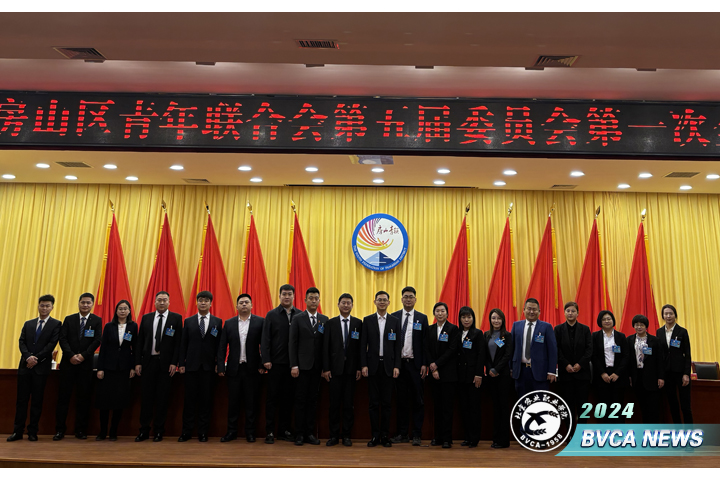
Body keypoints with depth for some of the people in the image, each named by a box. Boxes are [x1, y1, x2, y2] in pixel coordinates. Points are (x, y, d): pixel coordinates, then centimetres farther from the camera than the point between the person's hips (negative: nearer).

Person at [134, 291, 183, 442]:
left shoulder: (176, 318, 0)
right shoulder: (146, 318, 9)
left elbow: (178, 342, -3)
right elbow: (140, 342, 8)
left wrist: (174, 363, -10)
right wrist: (137, 362, 1)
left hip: (166, 363, -2)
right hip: (148, 362, 2)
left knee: (163, 398, 4)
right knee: (147, 397, 6)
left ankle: (159, 431, 14)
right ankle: (144, 430, 16)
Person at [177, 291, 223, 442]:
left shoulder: (217, 322, 5)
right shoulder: (188, 321, 9)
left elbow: (220, 345, 3)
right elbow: (183, 344, 7)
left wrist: (219, 364, -3)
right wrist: (181, 364, 0)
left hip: (209, 367, -1)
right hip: (191, 366, 1)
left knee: (206, 399, 4)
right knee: (190, 399, 4)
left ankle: (203, 431, 13)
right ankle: (187, 431, 14)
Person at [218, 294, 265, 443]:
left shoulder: (260, 322, 0)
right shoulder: (229, 323, 7)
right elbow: (222, 347, 5)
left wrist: (262, 364, -8)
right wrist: (220, 367, -1)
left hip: (252, 369, -2)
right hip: (234, 368, 2)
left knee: (251, 402, 5)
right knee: (233, 401, 8)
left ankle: (250, 432, 17)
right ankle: (231, 431, 20)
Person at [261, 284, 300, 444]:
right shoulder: (272, 315, 2)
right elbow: (265, 339, -1)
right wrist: (266, 360, -9)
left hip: (293, 363, 2)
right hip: (276, 363, -1)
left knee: (288, 397, 9)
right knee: (272, 397, 4)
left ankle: (284, 430, 19)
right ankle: (270, 431, 11)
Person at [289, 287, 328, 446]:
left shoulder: (324, 319, 7)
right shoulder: (297, 319, 0)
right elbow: (292, 343, -3)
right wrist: (293, 365, -10)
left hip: (317, 366, 3)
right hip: (302, 365, -2)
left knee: (313, 399, 7)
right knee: (300, 399, 2)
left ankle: (310, 433, 15)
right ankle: (299, 434, 10)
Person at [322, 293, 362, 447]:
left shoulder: (358, 323, 5)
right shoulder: (330, 323, 4)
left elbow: (361, 346, 3)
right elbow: (326, 347, 1)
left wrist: (360, 367, -3)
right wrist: (326, 368, -5)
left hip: (351, 368, 0)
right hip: (335, 368, 0)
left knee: (349, 403, 5)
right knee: (334, 403, 4)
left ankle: (347, 435, 15)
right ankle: (334, 435, 14)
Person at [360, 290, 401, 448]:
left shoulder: (395, 321, 6)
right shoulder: (368, 320, 5)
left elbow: (397, 345, 3)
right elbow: (363, 344, 3)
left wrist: (396, 366, -4)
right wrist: (364, 365, -5)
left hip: (388, 366, 0)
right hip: (373, 365, 0)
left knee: (387, 402, 4)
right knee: (374, 402, 4)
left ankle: (385, 435, 13)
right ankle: (375, 435, 11)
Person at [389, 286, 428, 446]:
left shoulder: (422, 318, 5)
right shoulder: (393, 317, 6)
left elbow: (425, 343, 2)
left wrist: (424, 364, -5)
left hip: (415, 364, -1)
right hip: (399, 363, 1)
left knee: (418, 400, 2)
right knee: (401, 400, 7)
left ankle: (416, 435, 10)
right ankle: (403, 434, 16)